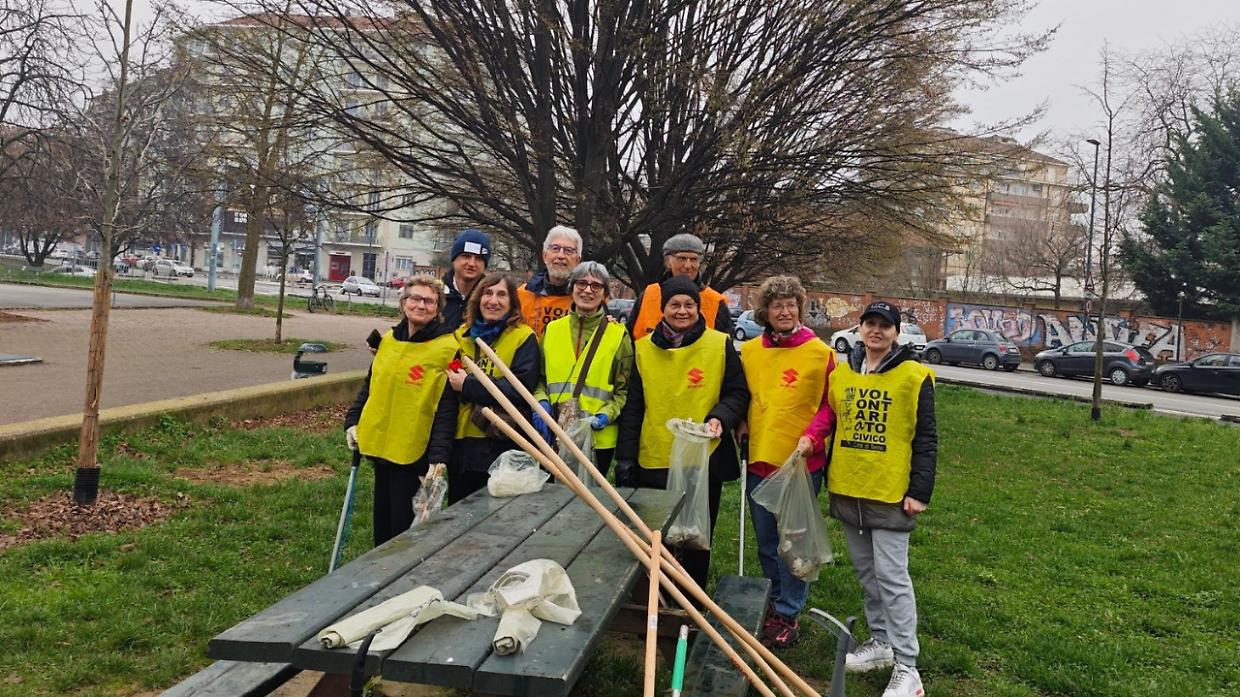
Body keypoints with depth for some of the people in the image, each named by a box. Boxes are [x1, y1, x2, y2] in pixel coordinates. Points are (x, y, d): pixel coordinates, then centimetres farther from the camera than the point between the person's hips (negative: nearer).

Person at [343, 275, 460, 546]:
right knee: (382, 518, 17)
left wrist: (439, 458, -20)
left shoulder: (447, 347, -12)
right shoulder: (388, 340, 7)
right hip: (380, 444, 6)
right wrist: (352, 421, 10)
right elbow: (369, 385, 19)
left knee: (404, 524, -1)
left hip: (414, 451, -6)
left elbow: (446, 409, -15)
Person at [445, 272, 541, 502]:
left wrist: (468, 385, -17)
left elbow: (522, 388, -18)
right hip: (460, 442, 5)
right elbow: (449, 379, 20)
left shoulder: (524, 338, -6)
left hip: (501, 444, -5)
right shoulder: (462, 334, 11)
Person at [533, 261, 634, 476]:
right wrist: (542, 401, -4)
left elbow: (624, 389, 2)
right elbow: (540, 377, 15)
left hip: (598, 440, -2)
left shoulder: (618, 334, 0)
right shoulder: (552, 329, 8)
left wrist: (607, 414, -13)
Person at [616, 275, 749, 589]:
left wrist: (720, 418, -16)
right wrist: (625, 457, 3)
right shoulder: (644, 348, 5)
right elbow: (633, 407, 7)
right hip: (653, 462, 1)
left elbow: (738, 394, 4)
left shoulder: (720, 345, -1)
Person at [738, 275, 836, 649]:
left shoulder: (819, 352, -5)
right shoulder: (749, 351, 6)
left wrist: (811, 436, -17)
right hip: (759, 460, 4)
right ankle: (772, 603, 32)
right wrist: (741, 425, 1)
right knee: (766, 542, 16)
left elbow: (829, 404, -4)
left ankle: (787, 614, 15)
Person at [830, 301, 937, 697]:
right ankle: (881, 642, 30)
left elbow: (926, 439, -7)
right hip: (847, 492, 6)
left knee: (891, 576, -5)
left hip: (890, 494, -6)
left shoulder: (914, 377, -8)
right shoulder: (841, 374, 8)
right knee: (866, 572, 15)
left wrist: (920, 492, -11)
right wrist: (829, 478, 17)